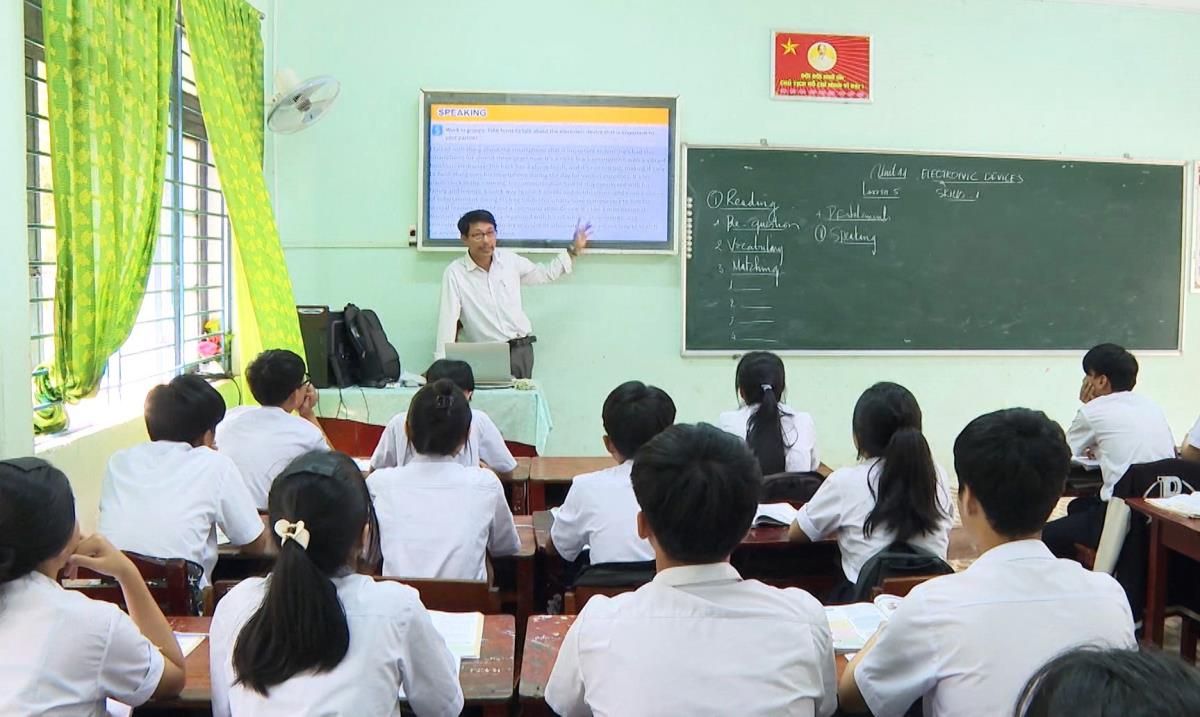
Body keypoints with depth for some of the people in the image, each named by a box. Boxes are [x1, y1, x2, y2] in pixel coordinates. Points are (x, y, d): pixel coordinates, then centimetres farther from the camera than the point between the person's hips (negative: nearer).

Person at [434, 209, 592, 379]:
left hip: (521, 349, 3)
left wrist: (573, 250, 19)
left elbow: (546, 274, 21)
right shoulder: (454, 273, -8)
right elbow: (448, 320, -12)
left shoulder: (509, 259, 6)